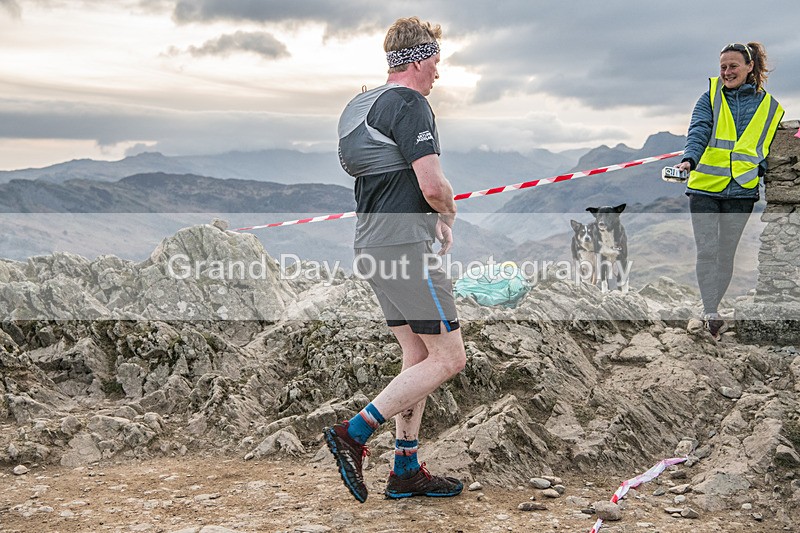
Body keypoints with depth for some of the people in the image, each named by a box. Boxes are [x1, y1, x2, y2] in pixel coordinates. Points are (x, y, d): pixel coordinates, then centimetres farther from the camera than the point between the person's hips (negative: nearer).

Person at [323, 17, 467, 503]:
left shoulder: (362, 106, 18)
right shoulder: (409, 104, -12)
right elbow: (433, 186, -21)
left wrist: (433, 218, 19)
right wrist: (450, 211, 2)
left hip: (374, 245, 10)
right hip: (404, 248, -10)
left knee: (419, 357, 14)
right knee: (449, 358, -3)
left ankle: (407, 470, 18)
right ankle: (354, 433, -5)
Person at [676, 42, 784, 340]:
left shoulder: (769, 106, 7)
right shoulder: (711, 98, 3)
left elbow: (770, 148, 15)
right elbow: (698, 132, -13)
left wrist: (761, 168, -3)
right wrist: (689, 160, -31)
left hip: (742, 192, 2)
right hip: (705, 187, -1)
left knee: (726, 254, 9)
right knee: (707, 252, -11)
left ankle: (711, 309, 23)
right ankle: (711, 314, -6)